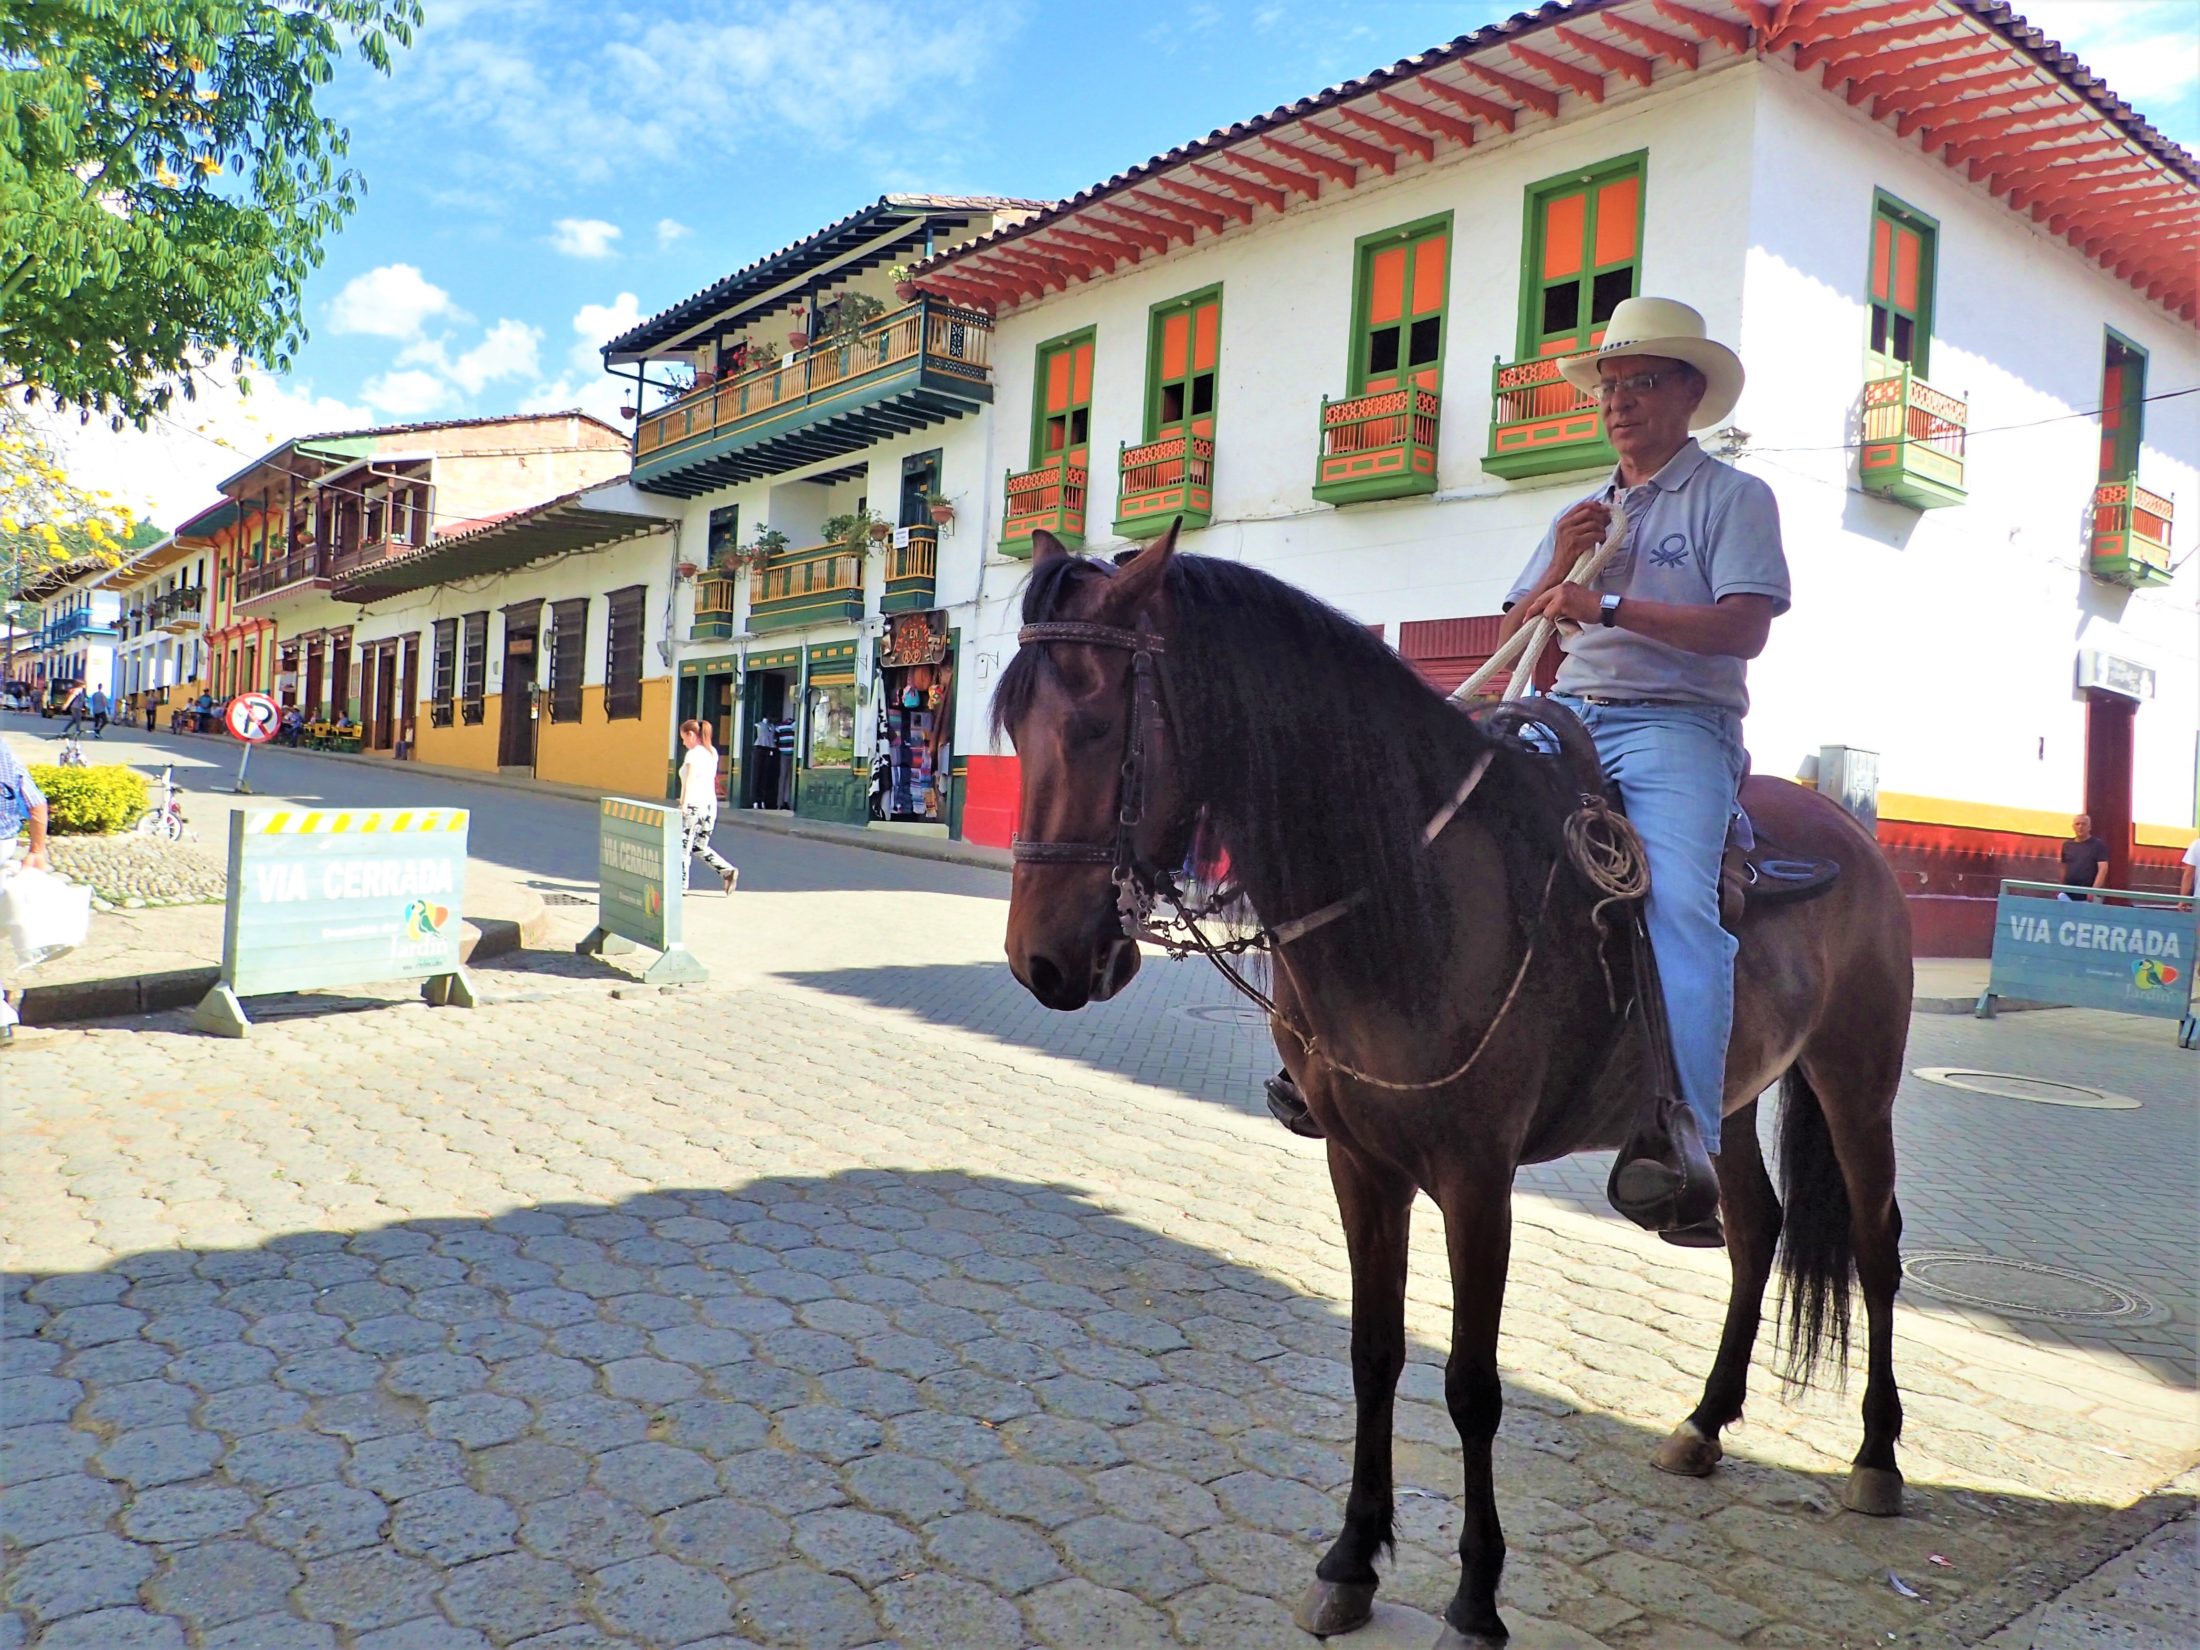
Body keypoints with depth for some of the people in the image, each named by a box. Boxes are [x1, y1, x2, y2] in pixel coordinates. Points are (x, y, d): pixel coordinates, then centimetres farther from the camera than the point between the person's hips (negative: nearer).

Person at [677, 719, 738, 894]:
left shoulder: (693, 754, -11)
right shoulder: (712, 752, 13)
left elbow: (689, 780, -23)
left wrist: (684, 803, -29)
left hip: (694, 804, -8)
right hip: (710, 803, 8)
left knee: (683, 847, 3)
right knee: (699, 847, 16)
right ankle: (727, 871, 1)